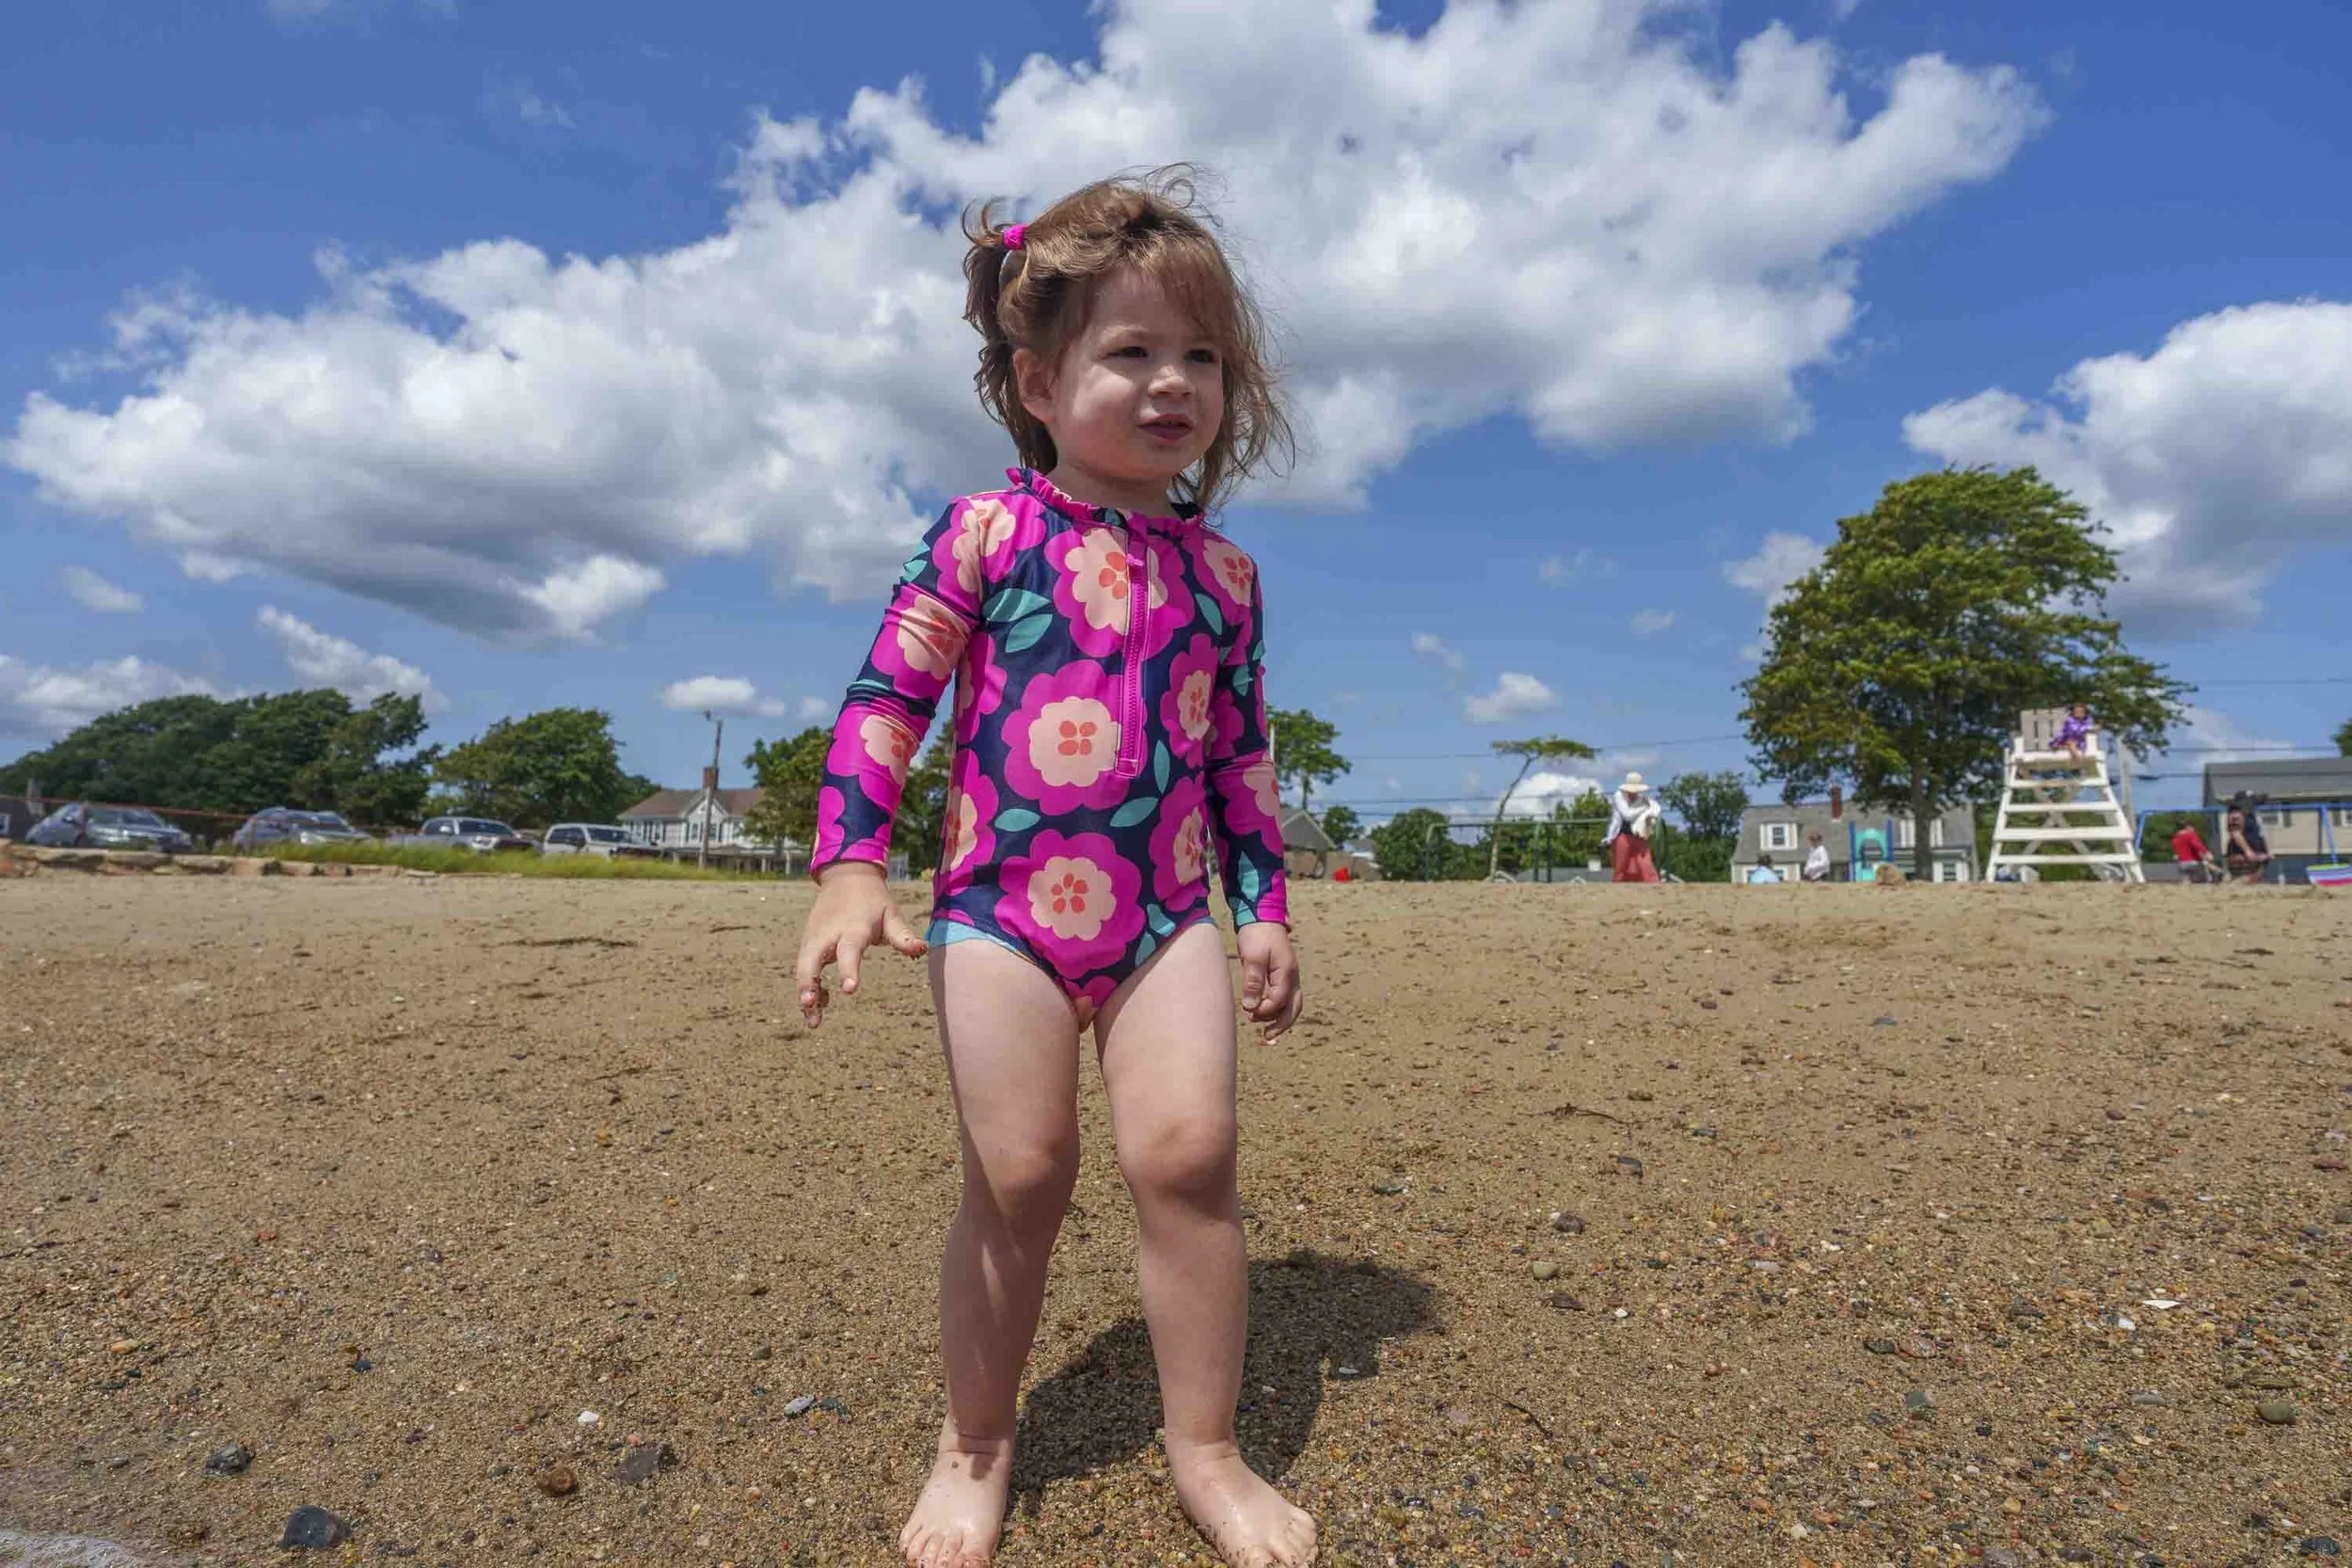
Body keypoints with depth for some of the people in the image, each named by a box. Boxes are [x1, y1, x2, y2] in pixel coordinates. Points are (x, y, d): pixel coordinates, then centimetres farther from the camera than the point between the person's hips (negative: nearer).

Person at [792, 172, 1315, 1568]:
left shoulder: (1221, 571, 11)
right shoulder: (987, 532, 1)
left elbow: (1243, 754, 15)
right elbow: (887, 694, -1)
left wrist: (1264, 905, 12)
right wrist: (851, 863, -11)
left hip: (1167, 914, 3)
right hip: (1003, 907, -2)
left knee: (1188, 1148, -10)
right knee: (1020, 1174, 0)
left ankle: (1208, 1451, 13)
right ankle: (975, 1444, 26)